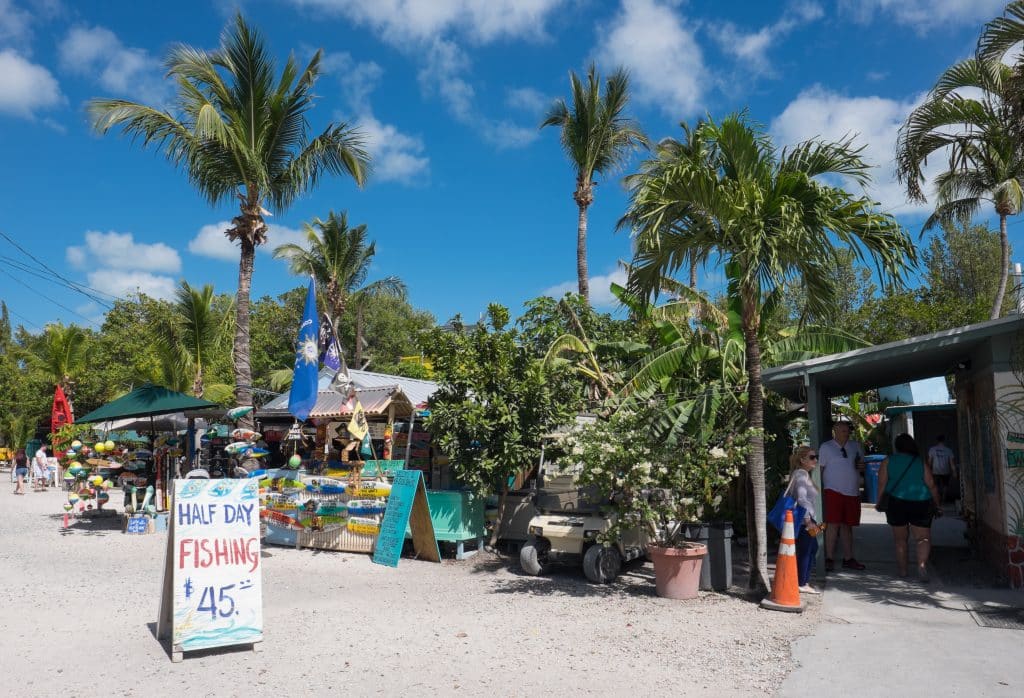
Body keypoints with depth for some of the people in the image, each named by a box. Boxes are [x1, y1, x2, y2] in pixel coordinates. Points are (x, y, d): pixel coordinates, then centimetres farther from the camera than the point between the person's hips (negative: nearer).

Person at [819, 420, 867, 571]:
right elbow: (819, 469, -2)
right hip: (834, 491, -5)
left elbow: (862, 462, 25)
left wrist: (862, 466, 1)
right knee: (833, 524, -11)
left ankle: (848, 559, 18)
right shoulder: (826, 447, 1)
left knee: (847, 525, 11)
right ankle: (829, 559, -7)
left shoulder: (855, 446, 14)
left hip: (853, 492, 5)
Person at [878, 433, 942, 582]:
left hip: (896, 503, 0)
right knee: (923, 537, 2)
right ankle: (922, 564, -20)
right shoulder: (922, 462, 6)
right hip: (921, 503, 0)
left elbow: (881, 484, -3)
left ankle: (902, 568, 20)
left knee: (900, 538, 13)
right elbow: (931, 485, 3)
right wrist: (936, 505, 11)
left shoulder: (888, 461, 3)